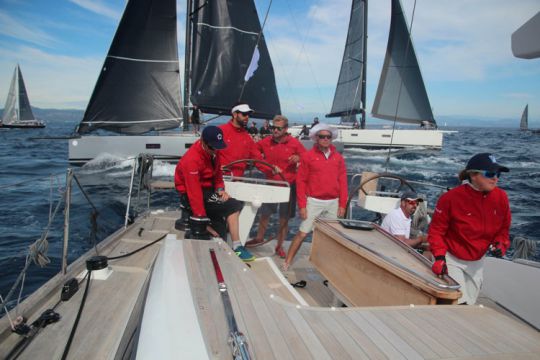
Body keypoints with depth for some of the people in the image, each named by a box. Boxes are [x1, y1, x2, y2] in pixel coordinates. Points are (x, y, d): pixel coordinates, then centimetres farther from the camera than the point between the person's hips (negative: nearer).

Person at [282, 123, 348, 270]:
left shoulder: (338, 157, 7)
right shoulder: (308, 156, -3)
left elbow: (342, 181, 8)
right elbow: (301, 182, -4)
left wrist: (342, 204, 4)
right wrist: (302, 205, -7)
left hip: (333, 202, 3)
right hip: (314, 202, -3)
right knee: (303, 233, -1)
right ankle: (286, 263, 9)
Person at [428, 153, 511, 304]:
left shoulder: (501, 197, -8)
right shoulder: (451, 198, -22)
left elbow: (504, 227, 8)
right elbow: (436, 230, -14)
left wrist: (500, 243, -10)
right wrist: (439, 256, -24)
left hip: (477, 262, 5)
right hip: (452, 260, -5)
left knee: (469, 304, 16)